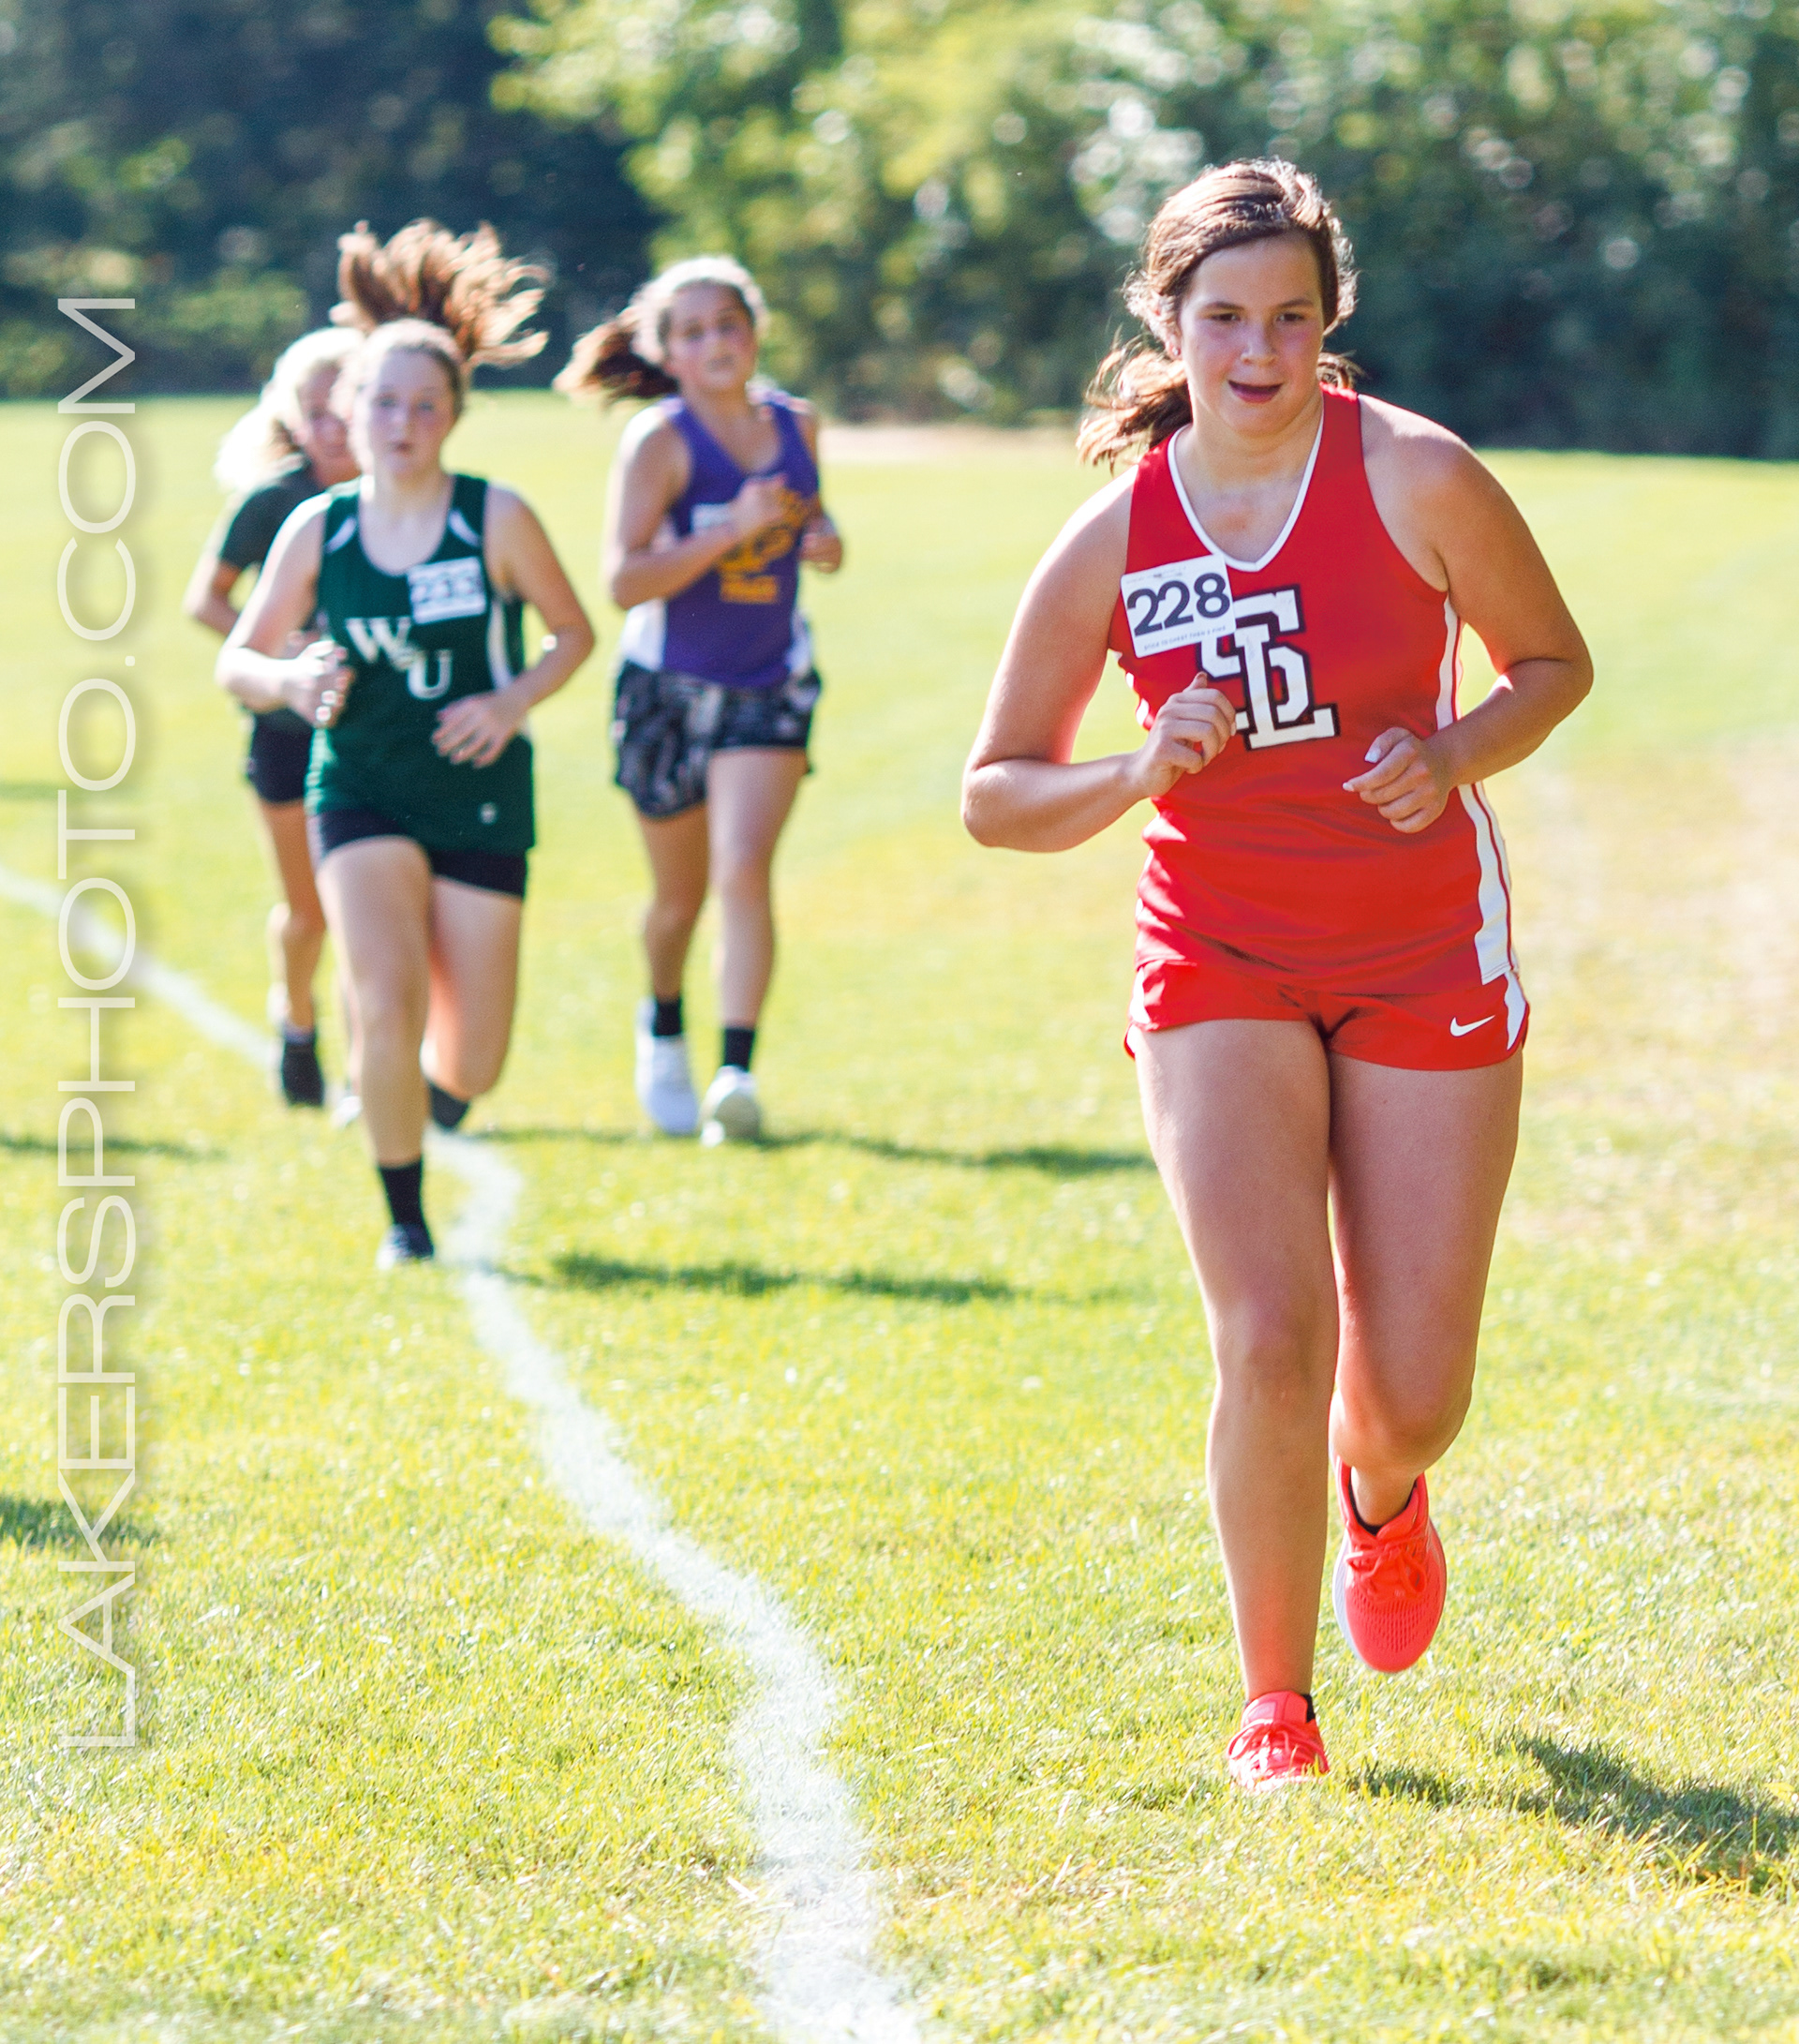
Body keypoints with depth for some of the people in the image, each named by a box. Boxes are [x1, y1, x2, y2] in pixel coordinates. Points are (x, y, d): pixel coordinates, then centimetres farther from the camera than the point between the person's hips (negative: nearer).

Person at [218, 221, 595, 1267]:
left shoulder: (497, 520, -8)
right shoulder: (317, 530, -3)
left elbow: (575, 633, 5)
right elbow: (241, 658, 6)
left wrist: (515, 702, -13)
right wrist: (294, 681, -16)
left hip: (480, 799, 0)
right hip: (360, 795, 0)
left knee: (471, 1065, 1)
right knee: (388, 1011, -21)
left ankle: (430, 1090, 41)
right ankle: (405, 1219, 0)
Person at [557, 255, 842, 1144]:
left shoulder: (795, 424, 0)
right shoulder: (659, 440, -14)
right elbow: (625, 581, -22)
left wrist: (821, 535, -3)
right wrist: (734, 529, -31)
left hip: (771, 687, 2)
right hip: (670, 691, -2)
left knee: (745, 872, -18)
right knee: (680, 893, 13)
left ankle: (738, 1074, -21)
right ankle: (663, 1023, 44)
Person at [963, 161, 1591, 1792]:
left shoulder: (1417, 480, -10)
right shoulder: (1114, 539, -5)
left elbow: (1554, 663, 5)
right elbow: (996, 797, 2)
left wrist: (1454, 757, -15)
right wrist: (1140, 775, -17)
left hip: (1427, 957, 0)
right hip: (1220, 963, 0)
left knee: (1410, 1395, -1)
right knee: (1271, 1337, -19)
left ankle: (1382, 1501, 39)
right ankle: (1275, 1705, 0)